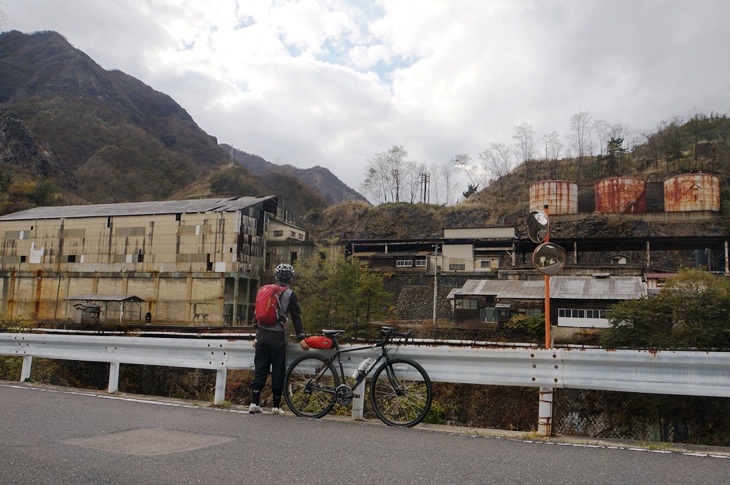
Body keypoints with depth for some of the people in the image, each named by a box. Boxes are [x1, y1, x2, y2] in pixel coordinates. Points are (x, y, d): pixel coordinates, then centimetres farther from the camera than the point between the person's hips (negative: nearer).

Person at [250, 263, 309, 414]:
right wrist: (301, 338, -8)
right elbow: (296, 317, -8)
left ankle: (254, 403, 5)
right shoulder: (290, 294, -2)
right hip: (278, 336, -4)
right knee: (278, 371, 4)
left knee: (260, 369, 10)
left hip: (262, 334, 4)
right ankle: (276, 406, 8)